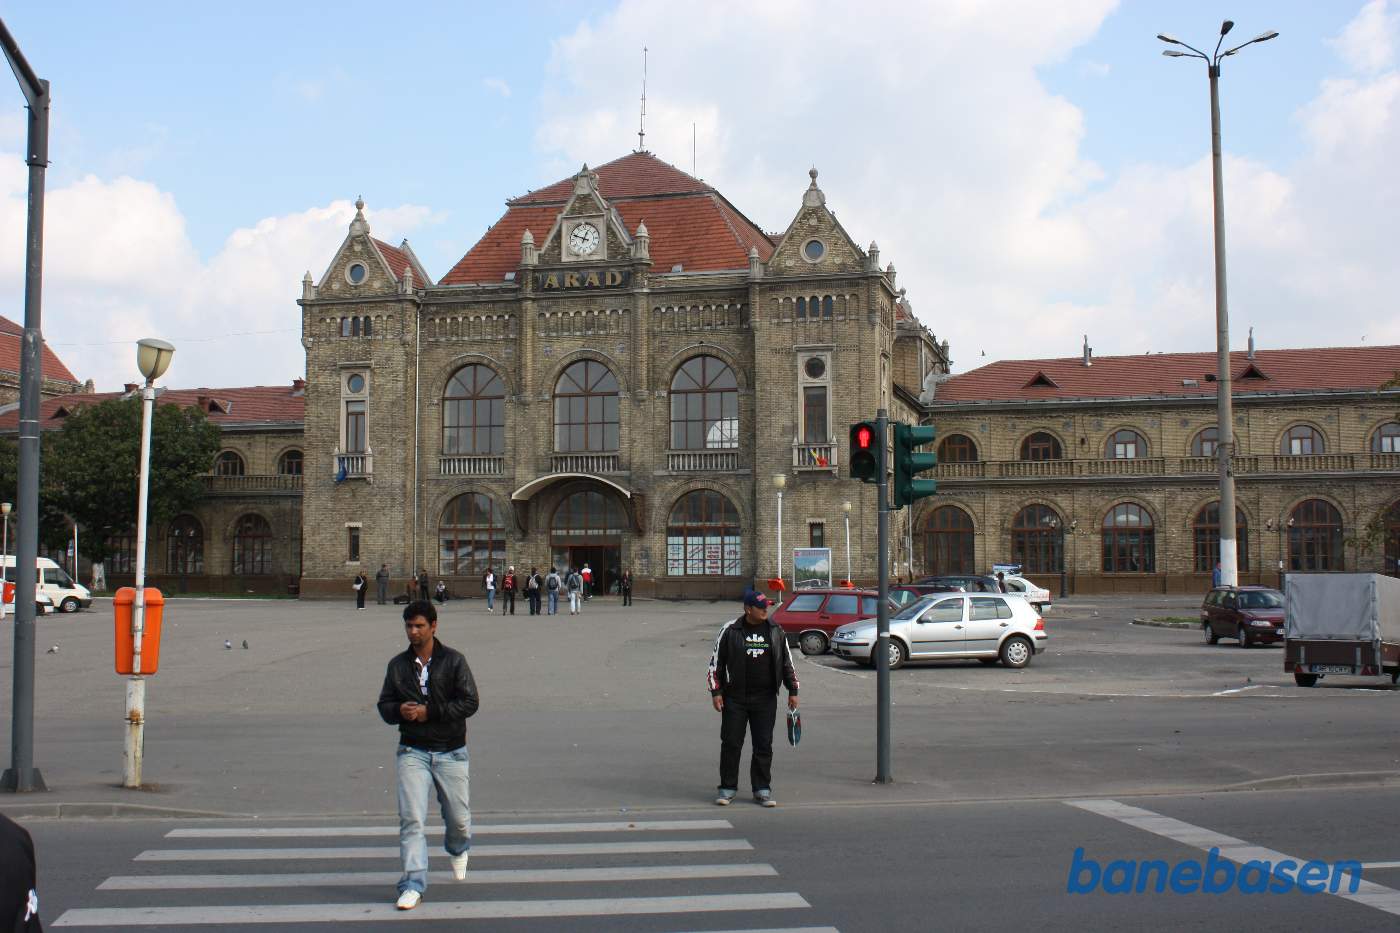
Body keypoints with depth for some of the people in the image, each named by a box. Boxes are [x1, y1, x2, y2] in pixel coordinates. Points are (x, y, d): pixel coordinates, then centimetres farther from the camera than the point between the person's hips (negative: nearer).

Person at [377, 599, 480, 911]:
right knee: (411, 818, -11)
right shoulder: (397, 665, 7)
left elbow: (470, 702, -10)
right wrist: (399, 711, -14)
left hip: (451, 753, -1)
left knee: (458, 818, 9)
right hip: (412, 752, 1)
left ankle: (458, 850, 43)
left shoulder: (453, 661, -4)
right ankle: (413, 885, -8)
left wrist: (429, 713, -17)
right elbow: (384, 705, 10)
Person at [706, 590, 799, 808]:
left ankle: (762, 790, 13)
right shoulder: (730, 631, -2)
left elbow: (787, 662, 13)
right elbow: (716, 662, 2)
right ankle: (728, 788, 12)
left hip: (765, 700, 2)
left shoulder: (775, 631, 6)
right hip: (734, 698, -2)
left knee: (764, 745, 4)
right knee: (731, 743, 1)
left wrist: (793, 691, 10)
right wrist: (716, 692, -3)